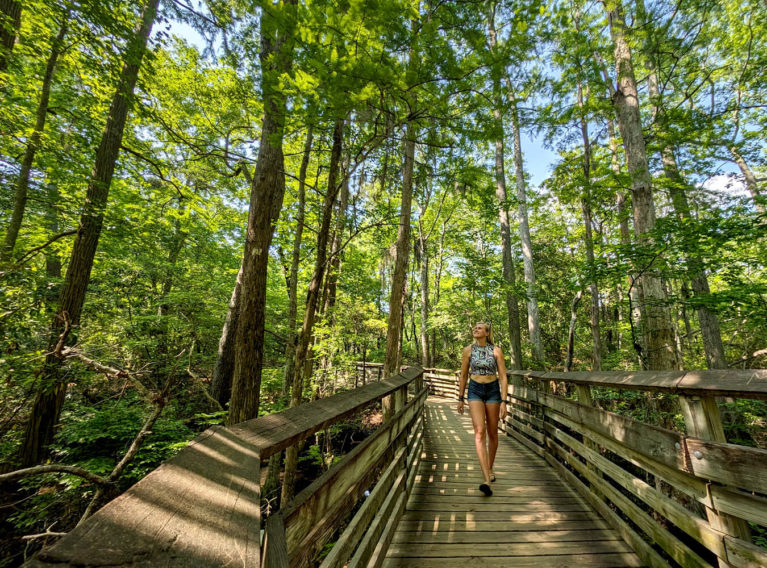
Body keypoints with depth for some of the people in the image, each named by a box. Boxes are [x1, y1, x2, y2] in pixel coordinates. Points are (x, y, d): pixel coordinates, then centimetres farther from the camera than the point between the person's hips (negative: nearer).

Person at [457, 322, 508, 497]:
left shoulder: (496, 350, -6)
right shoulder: (468, 350, -2)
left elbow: (503, 377, -5)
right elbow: (463, 376, 6)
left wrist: (503, 402, -11)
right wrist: (460, 398, 9)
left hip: (493, 391, 0)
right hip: (475, 391, 0)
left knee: (492, 433, 12)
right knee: (479, 432, -14)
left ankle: (490, 469, 36)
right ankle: (487, 480, -17)